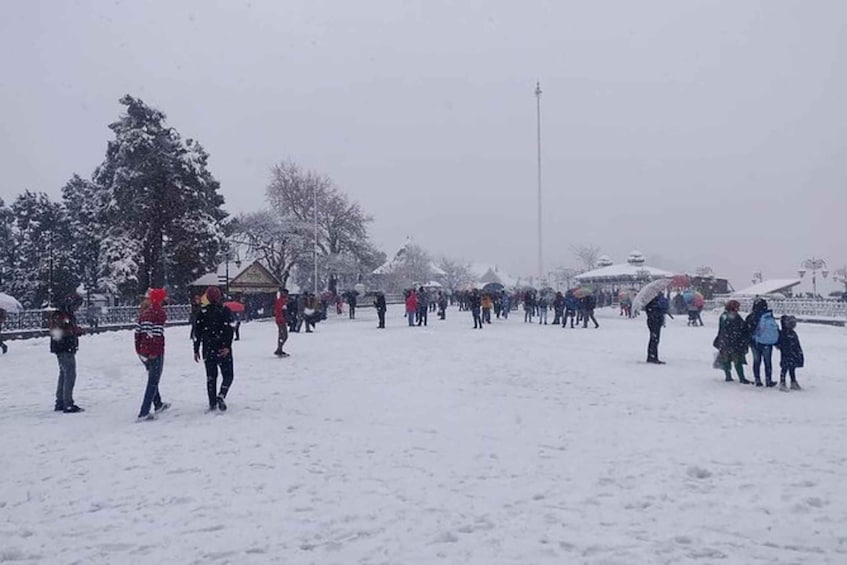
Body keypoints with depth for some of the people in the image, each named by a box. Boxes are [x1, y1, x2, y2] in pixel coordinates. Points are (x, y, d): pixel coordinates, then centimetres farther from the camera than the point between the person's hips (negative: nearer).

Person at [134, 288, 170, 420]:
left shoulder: (143, 312, 10)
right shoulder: (159, 312, -12)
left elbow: (137, 331, 11)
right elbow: (157, 334, -20)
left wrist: (138, 349, 17)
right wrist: (155, 351, -18)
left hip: (143, 351, 7)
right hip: (155, 352, -7)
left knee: (152, 378, 23)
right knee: (153, 381, -1)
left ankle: (158, 404, 38)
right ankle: (144, 413, -3)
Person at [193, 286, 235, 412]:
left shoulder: (202, 312, 3)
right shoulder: (225, 311, -5)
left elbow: (197, 332, 3)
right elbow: (229, 330, -15)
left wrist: (196, 350, 9)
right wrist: (228, 347, -17)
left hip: (208, 350, 3)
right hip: (223, 350, -3)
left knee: (211, 376, 12)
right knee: (228, 375, 8)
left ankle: (212, 403, 11)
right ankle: (221, 395, -15)